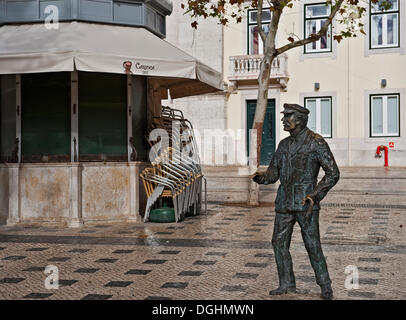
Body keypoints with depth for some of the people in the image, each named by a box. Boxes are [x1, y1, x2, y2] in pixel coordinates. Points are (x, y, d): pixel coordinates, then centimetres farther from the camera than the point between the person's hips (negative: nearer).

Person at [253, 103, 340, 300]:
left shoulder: (316, 143, -6)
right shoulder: (284, 144, 13)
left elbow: (333, 173, -7)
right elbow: (274, 171, 15)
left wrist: (315, 196, -16)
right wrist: (262, 178, -8)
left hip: (305, 202, -6)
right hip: (284, 202, 6)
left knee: (312, 245, -4)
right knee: (279, 242, 5)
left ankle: (325, 286, 10)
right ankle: (287, 285, 16)